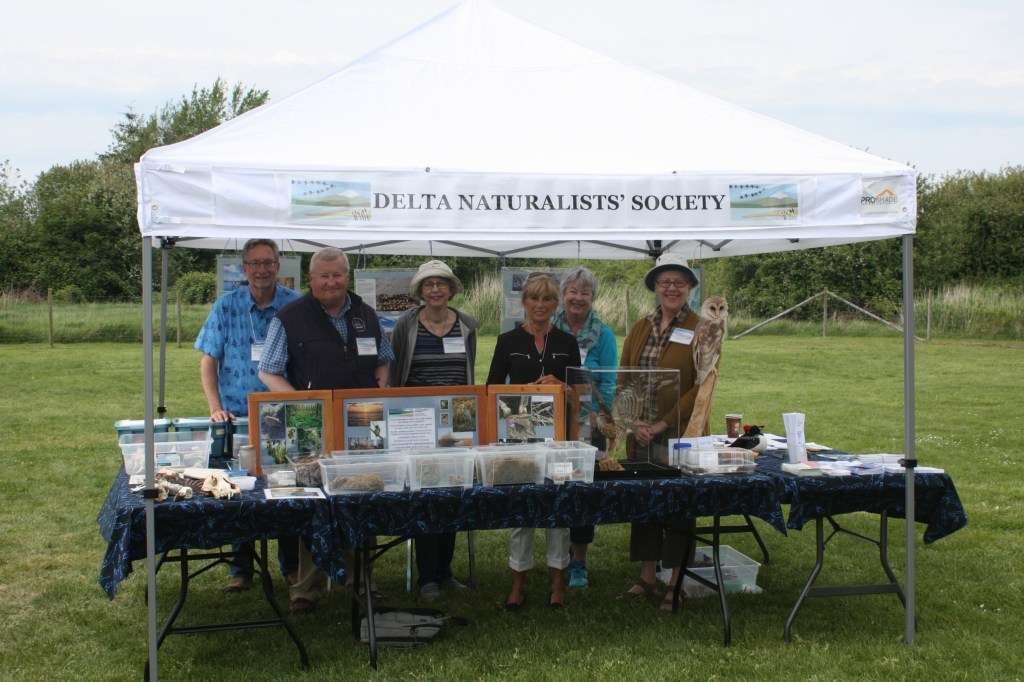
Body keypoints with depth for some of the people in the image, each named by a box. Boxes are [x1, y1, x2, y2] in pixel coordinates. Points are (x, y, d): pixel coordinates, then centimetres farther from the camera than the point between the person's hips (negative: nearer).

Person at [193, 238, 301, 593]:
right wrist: (216, 408, -7)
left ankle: (292, 566, 19)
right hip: (238, 417, 1)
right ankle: (240, 570, 17)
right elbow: (209, 361, 3)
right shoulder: (227, 307, 2)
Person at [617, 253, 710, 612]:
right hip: (642, 434, 5)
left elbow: (703, 385, -11)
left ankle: (675, 585, 12)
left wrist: (663, 423, -15)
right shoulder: (640, 329, 10)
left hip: (682, 435, -5)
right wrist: (634, 422, -6)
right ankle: (647, 578, 21)